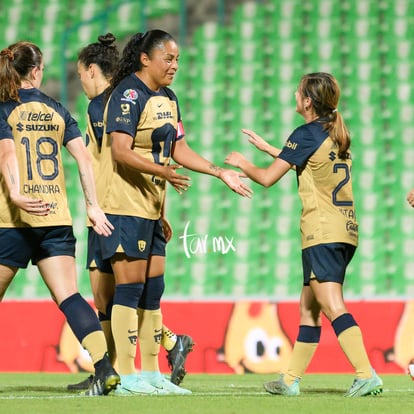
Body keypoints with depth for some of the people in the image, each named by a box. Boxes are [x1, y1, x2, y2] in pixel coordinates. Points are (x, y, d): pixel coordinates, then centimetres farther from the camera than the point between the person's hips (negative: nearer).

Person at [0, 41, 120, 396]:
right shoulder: (57, 110, 12)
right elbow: (84, 157, 5)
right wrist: (93, 206, 8)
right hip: (57, 217, 3)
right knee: (69, 296, -4)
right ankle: (105, 365, -21)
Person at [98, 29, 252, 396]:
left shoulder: (168, 98, 16)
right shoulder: (128, 94, -13)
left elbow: (179, 149, 20)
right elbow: (121, 151, -21)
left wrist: (221, 172, 13)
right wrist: (161, 170, -32)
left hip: (152, 206, 9)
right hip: (125, 204, -9)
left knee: (152, 287, 10)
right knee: (130, 286, -9)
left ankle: (151, 373, 16)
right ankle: (126, 376, -7)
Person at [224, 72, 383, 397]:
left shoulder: (307, 134, -8)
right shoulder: (336, 134, 16)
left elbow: (268, 178, -5)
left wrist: (242, 164, 15)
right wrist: (265, 146, 41)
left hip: (323, 232, -9)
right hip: (346, 228, 9)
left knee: (333, 307, -16)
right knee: (308, 308, 15)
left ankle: (367, 375, -28)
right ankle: (291, 380, 20)